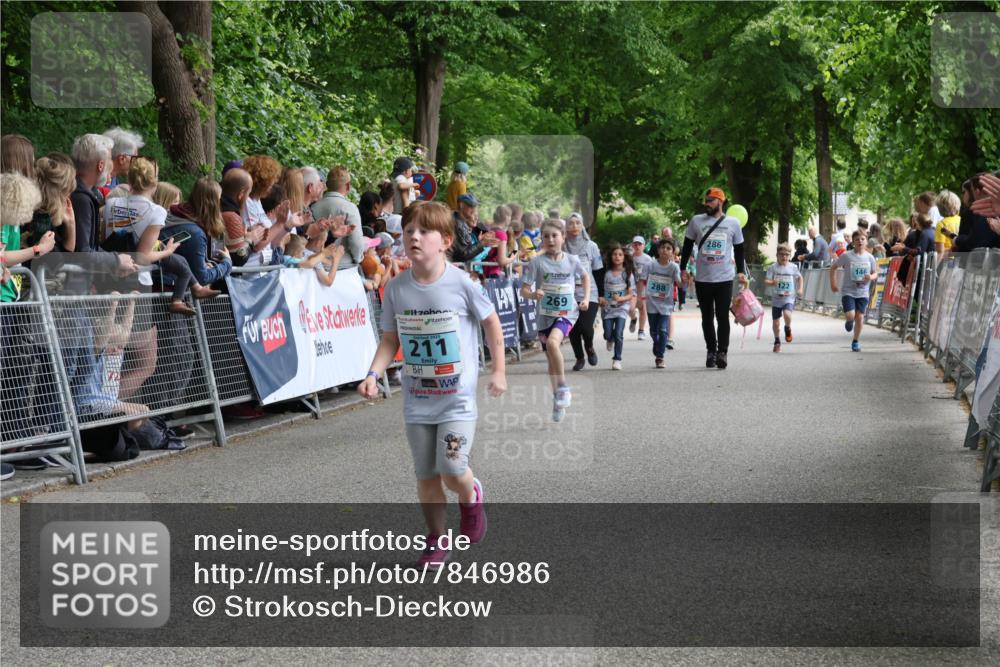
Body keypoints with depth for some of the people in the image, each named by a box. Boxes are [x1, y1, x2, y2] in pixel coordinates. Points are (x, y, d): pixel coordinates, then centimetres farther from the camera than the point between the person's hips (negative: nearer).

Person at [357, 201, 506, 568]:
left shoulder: (461, 283, -12)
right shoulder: (396, 289, -3)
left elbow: (491, 322, 2)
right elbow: (390, 339, 6)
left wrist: (499, 371, 4)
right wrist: (374, 374, -9)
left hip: (457, 397, -3)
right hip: (417, 399, 3)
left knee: (452, 469, -13)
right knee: (426, 475, 8)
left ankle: (471, 497, 21)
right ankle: (437, 539, 24)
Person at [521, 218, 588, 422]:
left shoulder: (571, 260, -2)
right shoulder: (537, 263, -7)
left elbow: (585, 276, 19)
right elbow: (524, 290, -8)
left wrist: (586, 298, 8)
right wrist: (533, 294, -30)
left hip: (566, 313, -2)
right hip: (545, 315, 2)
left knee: (552, 342, -30)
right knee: (551, 360, 11)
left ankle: (563, 387, -16)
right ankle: (558, 400, 27)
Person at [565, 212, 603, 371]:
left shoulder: (591, 246, 4)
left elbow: (599, 272, 7)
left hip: (589, 294, -1)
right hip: (568, 294, 1)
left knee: (586, 327, -14)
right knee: (573, 329, 2)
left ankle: (589, 347, 19)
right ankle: (579, 358, 23)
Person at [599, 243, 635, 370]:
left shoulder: (628, 274, -1)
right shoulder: (606, 273, 1)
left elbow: (631, 294, -3)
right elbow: (601, 290, 6)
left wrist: (621, 298, -21)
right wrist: (600, 299, -15)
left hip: (621, 308, -1)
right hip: (607, 307, 1)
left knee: (618, 334, -13)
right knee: (608, 334, -4)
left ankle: (617, 360, 1)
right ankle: (611, 340, 35)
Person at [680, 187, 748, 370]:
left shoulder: (733, 223, 4)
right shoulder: (696, 221, 4)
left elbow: (739, 249, 12)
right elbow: (687, 247, 10)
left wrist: (741, 272, 6)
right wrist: (683, 269, 5)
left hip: (725, 279, -1)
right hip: (702, 279, 1)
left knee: (723, 317, -4)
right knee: (707, 317, 8)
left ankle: (722, 352, 0)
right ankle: (711, 352, 17)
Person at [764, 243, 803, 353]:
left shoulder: (793, 267, 1)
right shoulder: (773, 268, -3)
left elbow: (800, 278, 18)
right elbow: (766, 281, -7)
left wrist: (800, 289, 6)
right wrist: (772, 282, -28)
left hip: (789, 298, -1)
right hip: (776, 299, 1)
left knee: (787, 315, -28)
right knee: (775, 322, 6)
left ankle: (788, 329, 5)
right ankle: (777, 342, 29)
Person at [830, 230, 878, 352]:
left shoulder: (869, 257, 0)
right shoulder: (847, 256, -7)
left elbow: (875, 273, 8)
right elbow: (833, 268, 2)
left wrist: (871, 277, -16)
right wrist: (833, 283, -3)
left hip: (862, 292, 2)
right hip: (848, 291, -2)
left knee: (860, 317, 0)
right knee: (850, 315, -16)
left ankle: (856, 341, 17)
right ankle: (848, 320, 23)